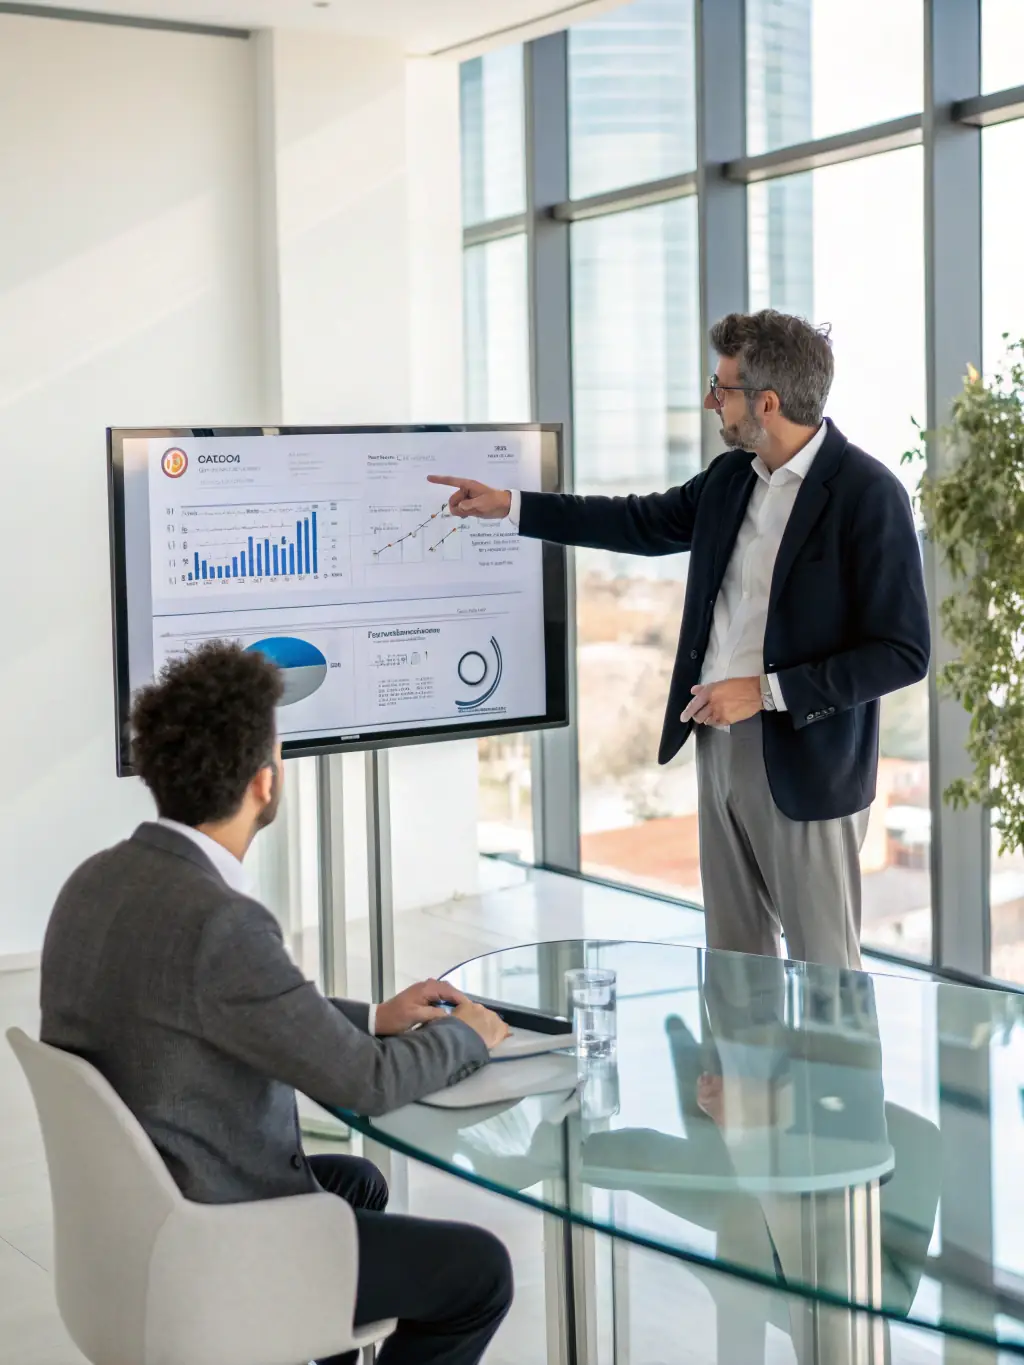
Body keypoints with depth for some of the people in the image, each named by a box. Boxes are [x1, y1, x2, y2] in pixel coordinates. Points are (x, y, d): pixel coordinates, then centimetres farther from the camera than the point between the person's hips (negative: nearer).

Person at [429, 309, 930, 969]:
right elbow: (644, 523, 22)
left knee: (823, 970, 1)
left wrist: (765, 691, -19)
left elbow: (903, 652, -16)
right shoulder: (730, 477, 7)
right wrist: (509, 505, 20)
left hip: (806, 761, -7)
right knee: (733, 959, 14)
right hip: (719, 744, 7)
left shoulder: (868, 494, -15)